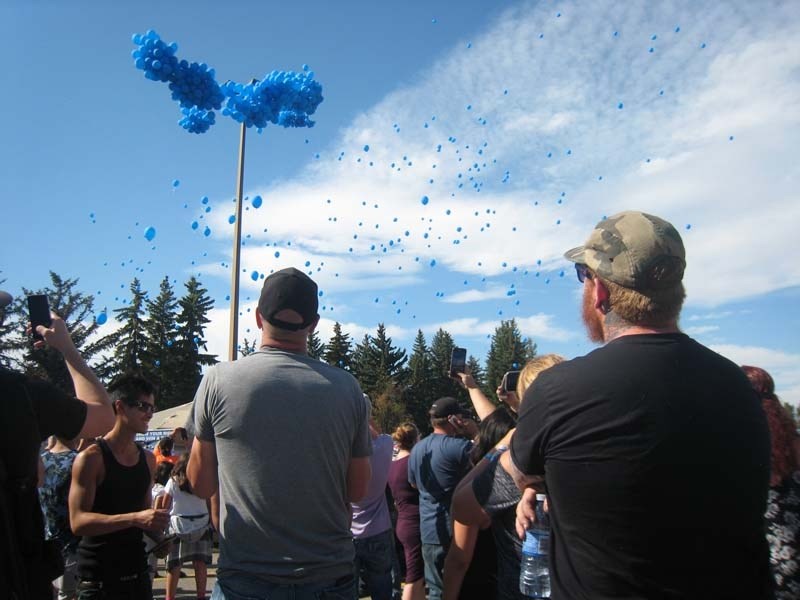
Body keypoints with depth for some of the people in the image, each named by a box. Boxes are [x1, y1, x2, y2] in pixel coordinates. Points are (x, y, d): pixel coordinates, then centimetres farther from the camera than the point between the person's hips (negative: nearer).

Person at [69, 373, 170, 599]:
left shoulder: (148, 459, 8)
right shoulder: (91, 458, -12)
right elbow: (78, 521, -20)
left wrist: (156, 525, 3)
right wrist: (134, 519, -29)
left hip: (138, 571, 6)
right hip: (98, 578, -6)